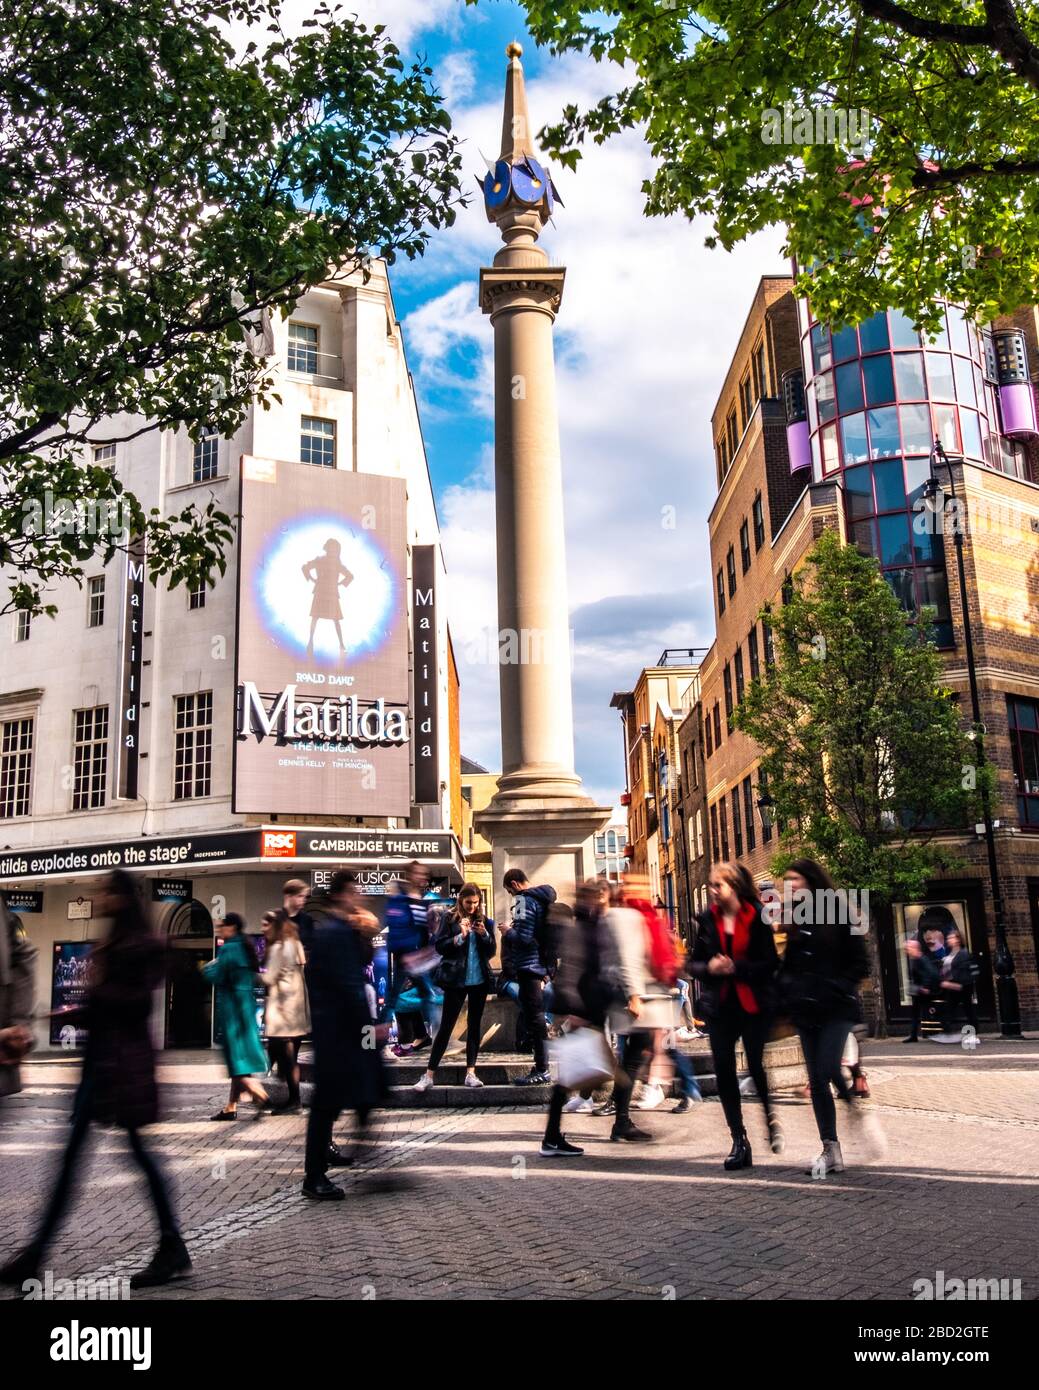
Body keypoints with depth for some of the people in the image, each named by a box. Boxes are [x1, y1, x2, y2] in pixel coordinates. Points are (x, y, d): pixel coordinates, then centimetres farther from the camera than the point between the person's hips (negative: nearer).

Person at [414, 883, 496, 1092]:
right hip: (456, 980, -3)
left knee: (474, 1026, 7)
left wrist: (485, 935, -9)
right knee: (446, 1026, -2)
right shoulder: (449, 918, -1)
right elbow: (439, 947, -6)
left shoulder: (484, 921, 7)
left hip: (479, 980, 3)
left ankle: (471, 1073, 12)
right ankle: (429, 1075, 2)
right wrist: (460, 936, -18)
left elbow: (491, 952, 8)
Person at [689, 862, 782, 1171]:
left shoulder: (757, 918, -4)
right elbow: (694, 963, 10)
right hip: (719, 1006, 3)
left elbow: (771, 963, -7)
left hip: (754, 1005, -3)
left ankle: (771, 1116, 30)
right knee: (724, 1072, 1)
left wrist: (735, 967, -18)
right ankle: (739, 1142, 12)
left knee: (757, 1067, -2)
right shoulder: (707, 920, 6)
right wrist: (709, 967, -12)